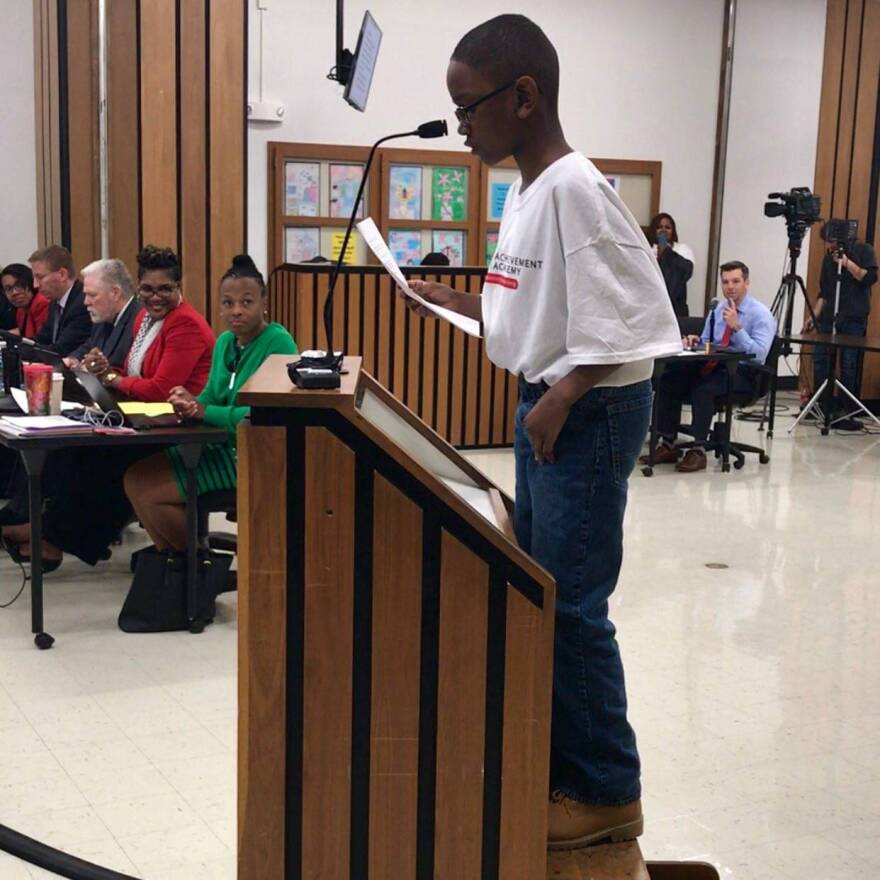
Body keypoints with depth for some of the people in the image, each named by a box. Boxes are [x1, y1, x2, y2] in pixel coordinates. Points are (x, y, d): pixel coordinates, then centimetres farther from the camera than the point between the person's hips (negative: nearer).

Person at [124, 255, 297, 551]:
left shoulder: (278, 342, -16)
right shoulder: (225, 341, 10)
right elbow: (212, 397, 12)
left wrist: (203, 411, -21)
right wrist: (190, 403, -13)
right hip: (224, 446, 9)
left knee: (148, 488, -11)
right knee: (136, 477, 3)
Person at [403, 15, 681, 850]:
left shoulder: (574, 189, -20)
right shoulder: (523, 191, 9)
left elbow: (631, 310, -23)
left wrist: (563, 398, -21)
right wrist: (452, 302, 11)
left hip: (589, 411, -10)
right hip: (544, 404, 10)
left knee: (571, 605, -4)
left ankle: (608, 794, 11)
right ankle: (555, 762, 30)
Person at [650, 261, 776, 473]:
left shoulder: (761, 314, -7)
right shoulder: (718, 309, 14)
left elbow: (759, 354, -19)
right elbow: (706, 343, 18)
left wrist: (736, 327, -27)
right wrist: (695, 342, -6)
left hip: (742, 372, -6)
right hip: (712, 365, 7)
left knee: (703, 388, -35)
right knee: (669, 379, -16)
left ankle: (698, 451, -26)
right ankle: (667, 445, -13)